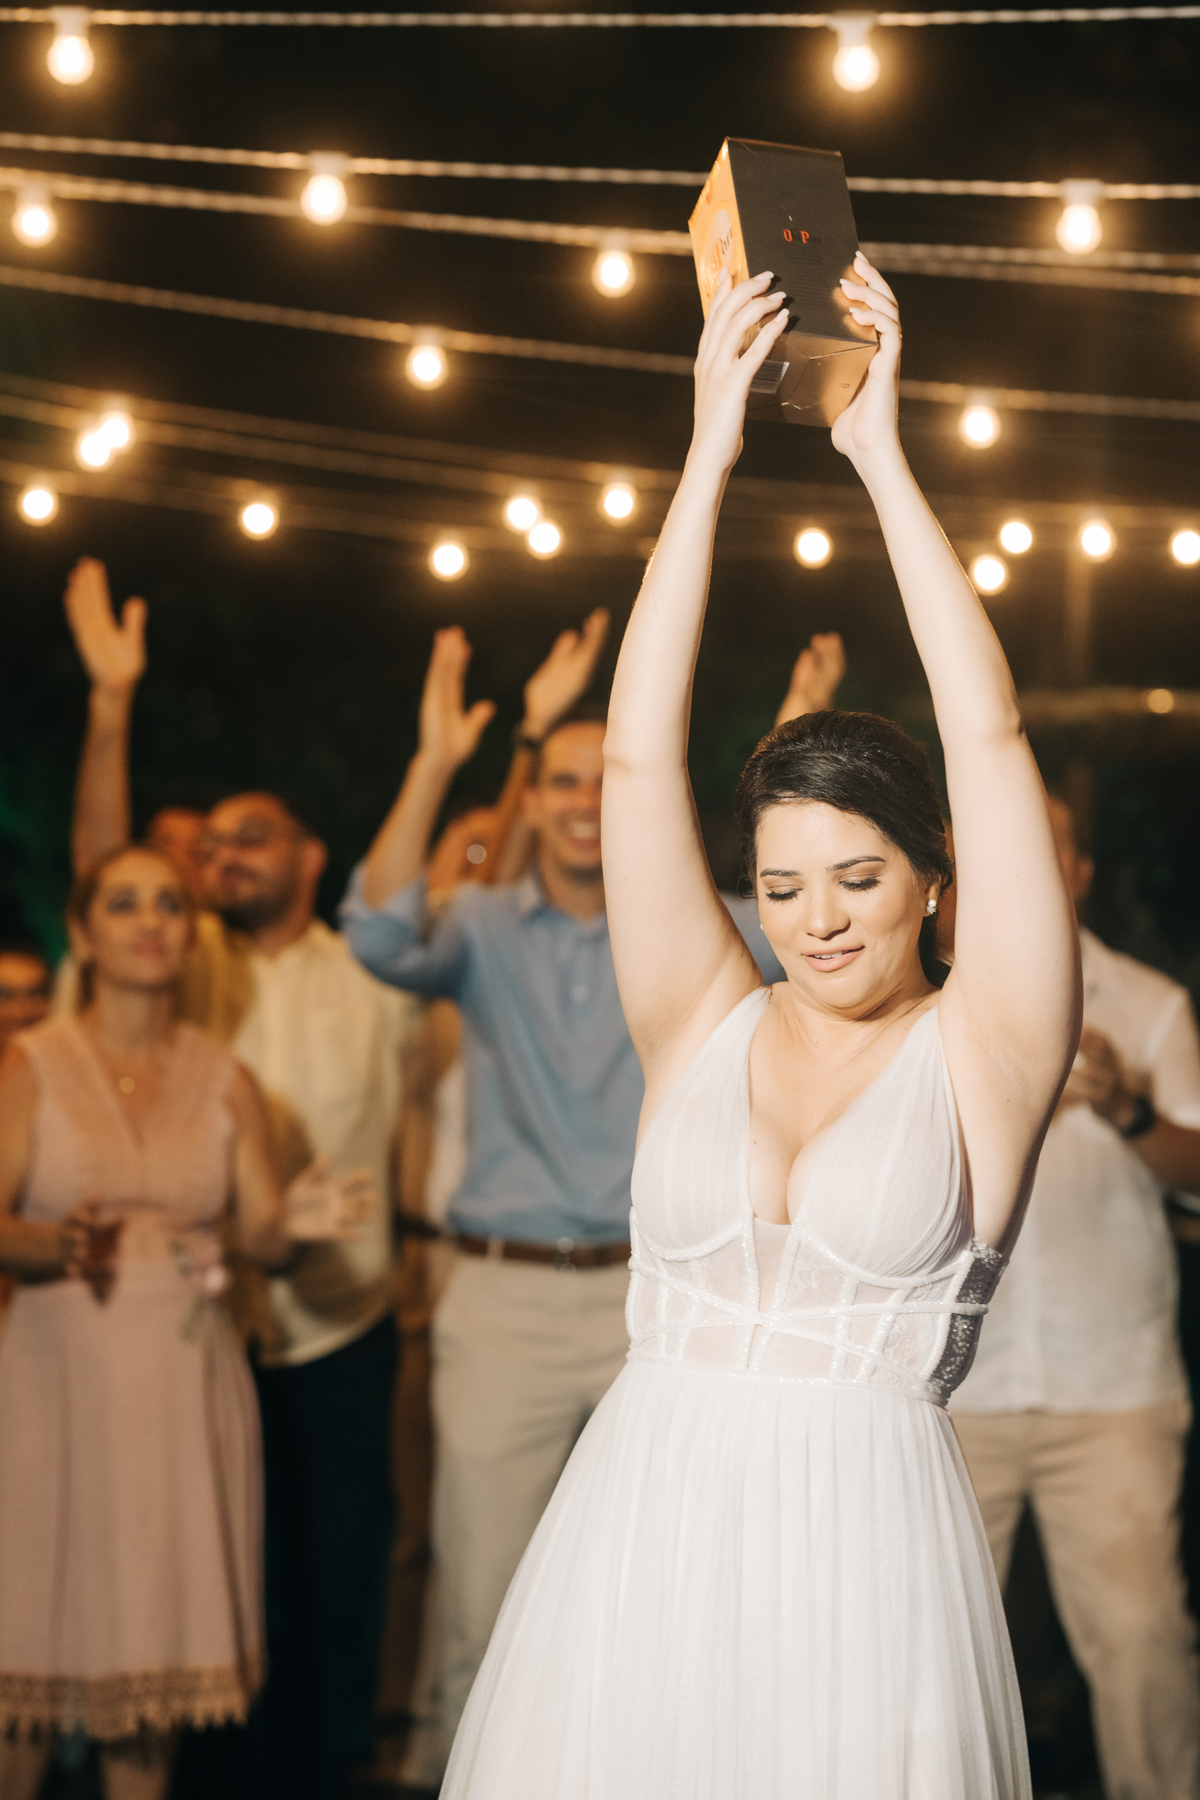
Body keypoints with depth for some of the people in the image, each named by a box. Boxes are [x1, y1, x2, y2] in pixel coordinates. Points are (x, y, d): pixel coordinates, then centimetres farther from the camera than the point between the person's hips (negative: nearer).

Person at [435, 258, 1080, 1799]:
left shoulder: (981, 1055, 0)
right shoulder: (704, 1029, 7)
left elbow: (990, 737, -5)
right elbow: (639, 756, 2)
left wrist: (880, 452, -3)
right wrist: (709, 457, -1)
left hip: (864, 1541, -2)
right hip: (638, 1532, 2)